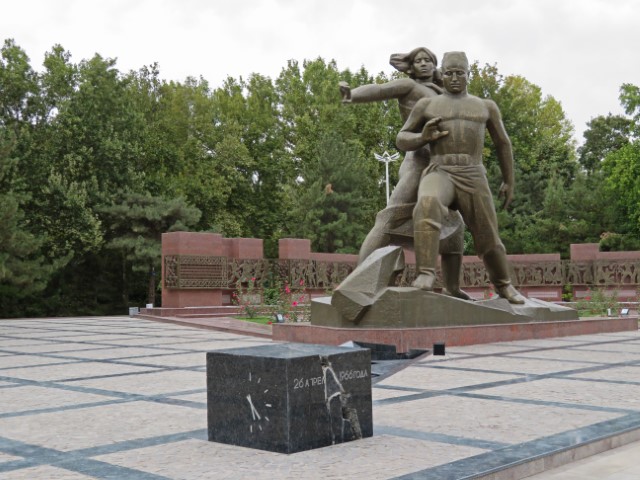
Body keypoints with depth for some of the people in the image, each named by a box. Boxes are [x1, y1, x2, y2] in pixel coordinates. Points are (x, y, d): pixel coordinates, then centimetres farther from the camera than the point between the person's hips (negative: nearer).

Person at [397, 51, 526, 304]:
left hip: (473, 179, 2)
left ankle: (503, 285, 33)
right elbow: (402, 141, 15)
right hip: (439, 176, -2)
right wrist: (423, 137, -7)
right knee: (427, 206, -36)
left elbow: (503, 143, 25)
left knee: (488, 239, 5)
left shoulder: (485, 106, 17)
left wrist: (509, 182, 26)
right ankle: (425, 274, -36)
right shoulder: (427, 105, 13)